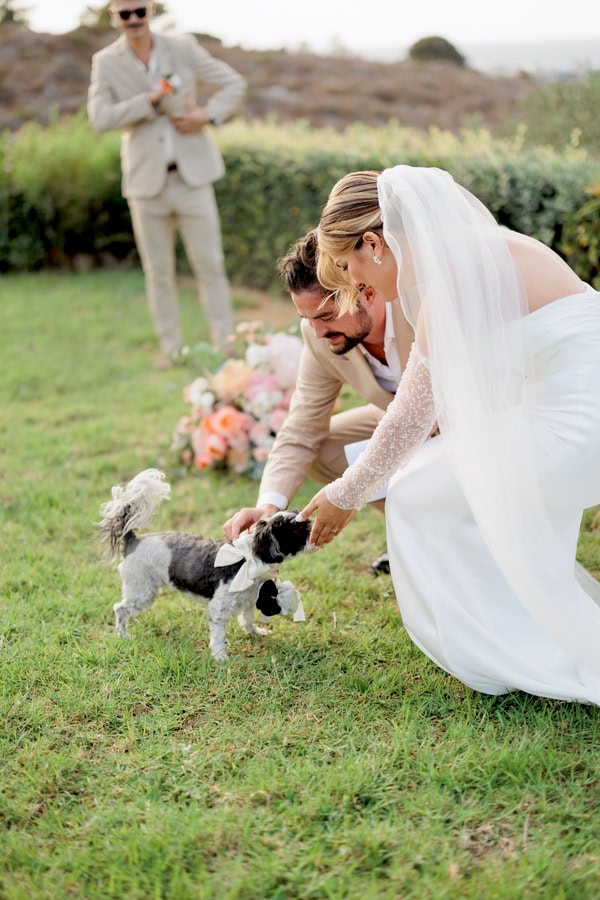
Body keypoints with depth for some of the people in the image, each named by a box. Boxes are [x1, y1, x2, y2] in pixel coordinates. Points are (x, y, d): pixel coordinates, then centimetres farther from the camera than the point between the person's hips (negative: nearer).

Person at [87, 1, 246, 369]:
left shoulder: (183, 47, 0)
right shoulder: (106, 62, 0)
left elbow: (234, 83, 5)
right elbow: (100, 118, -13)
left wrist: (208, 114, -11)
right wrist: (150, 99, -20)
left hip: (192, 176, 0)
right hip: (147, 182, 1)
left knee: (210, 264, 2)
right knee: (158, 271, 7)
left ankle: (226, 343, 13)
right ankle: (172, 347, 20)